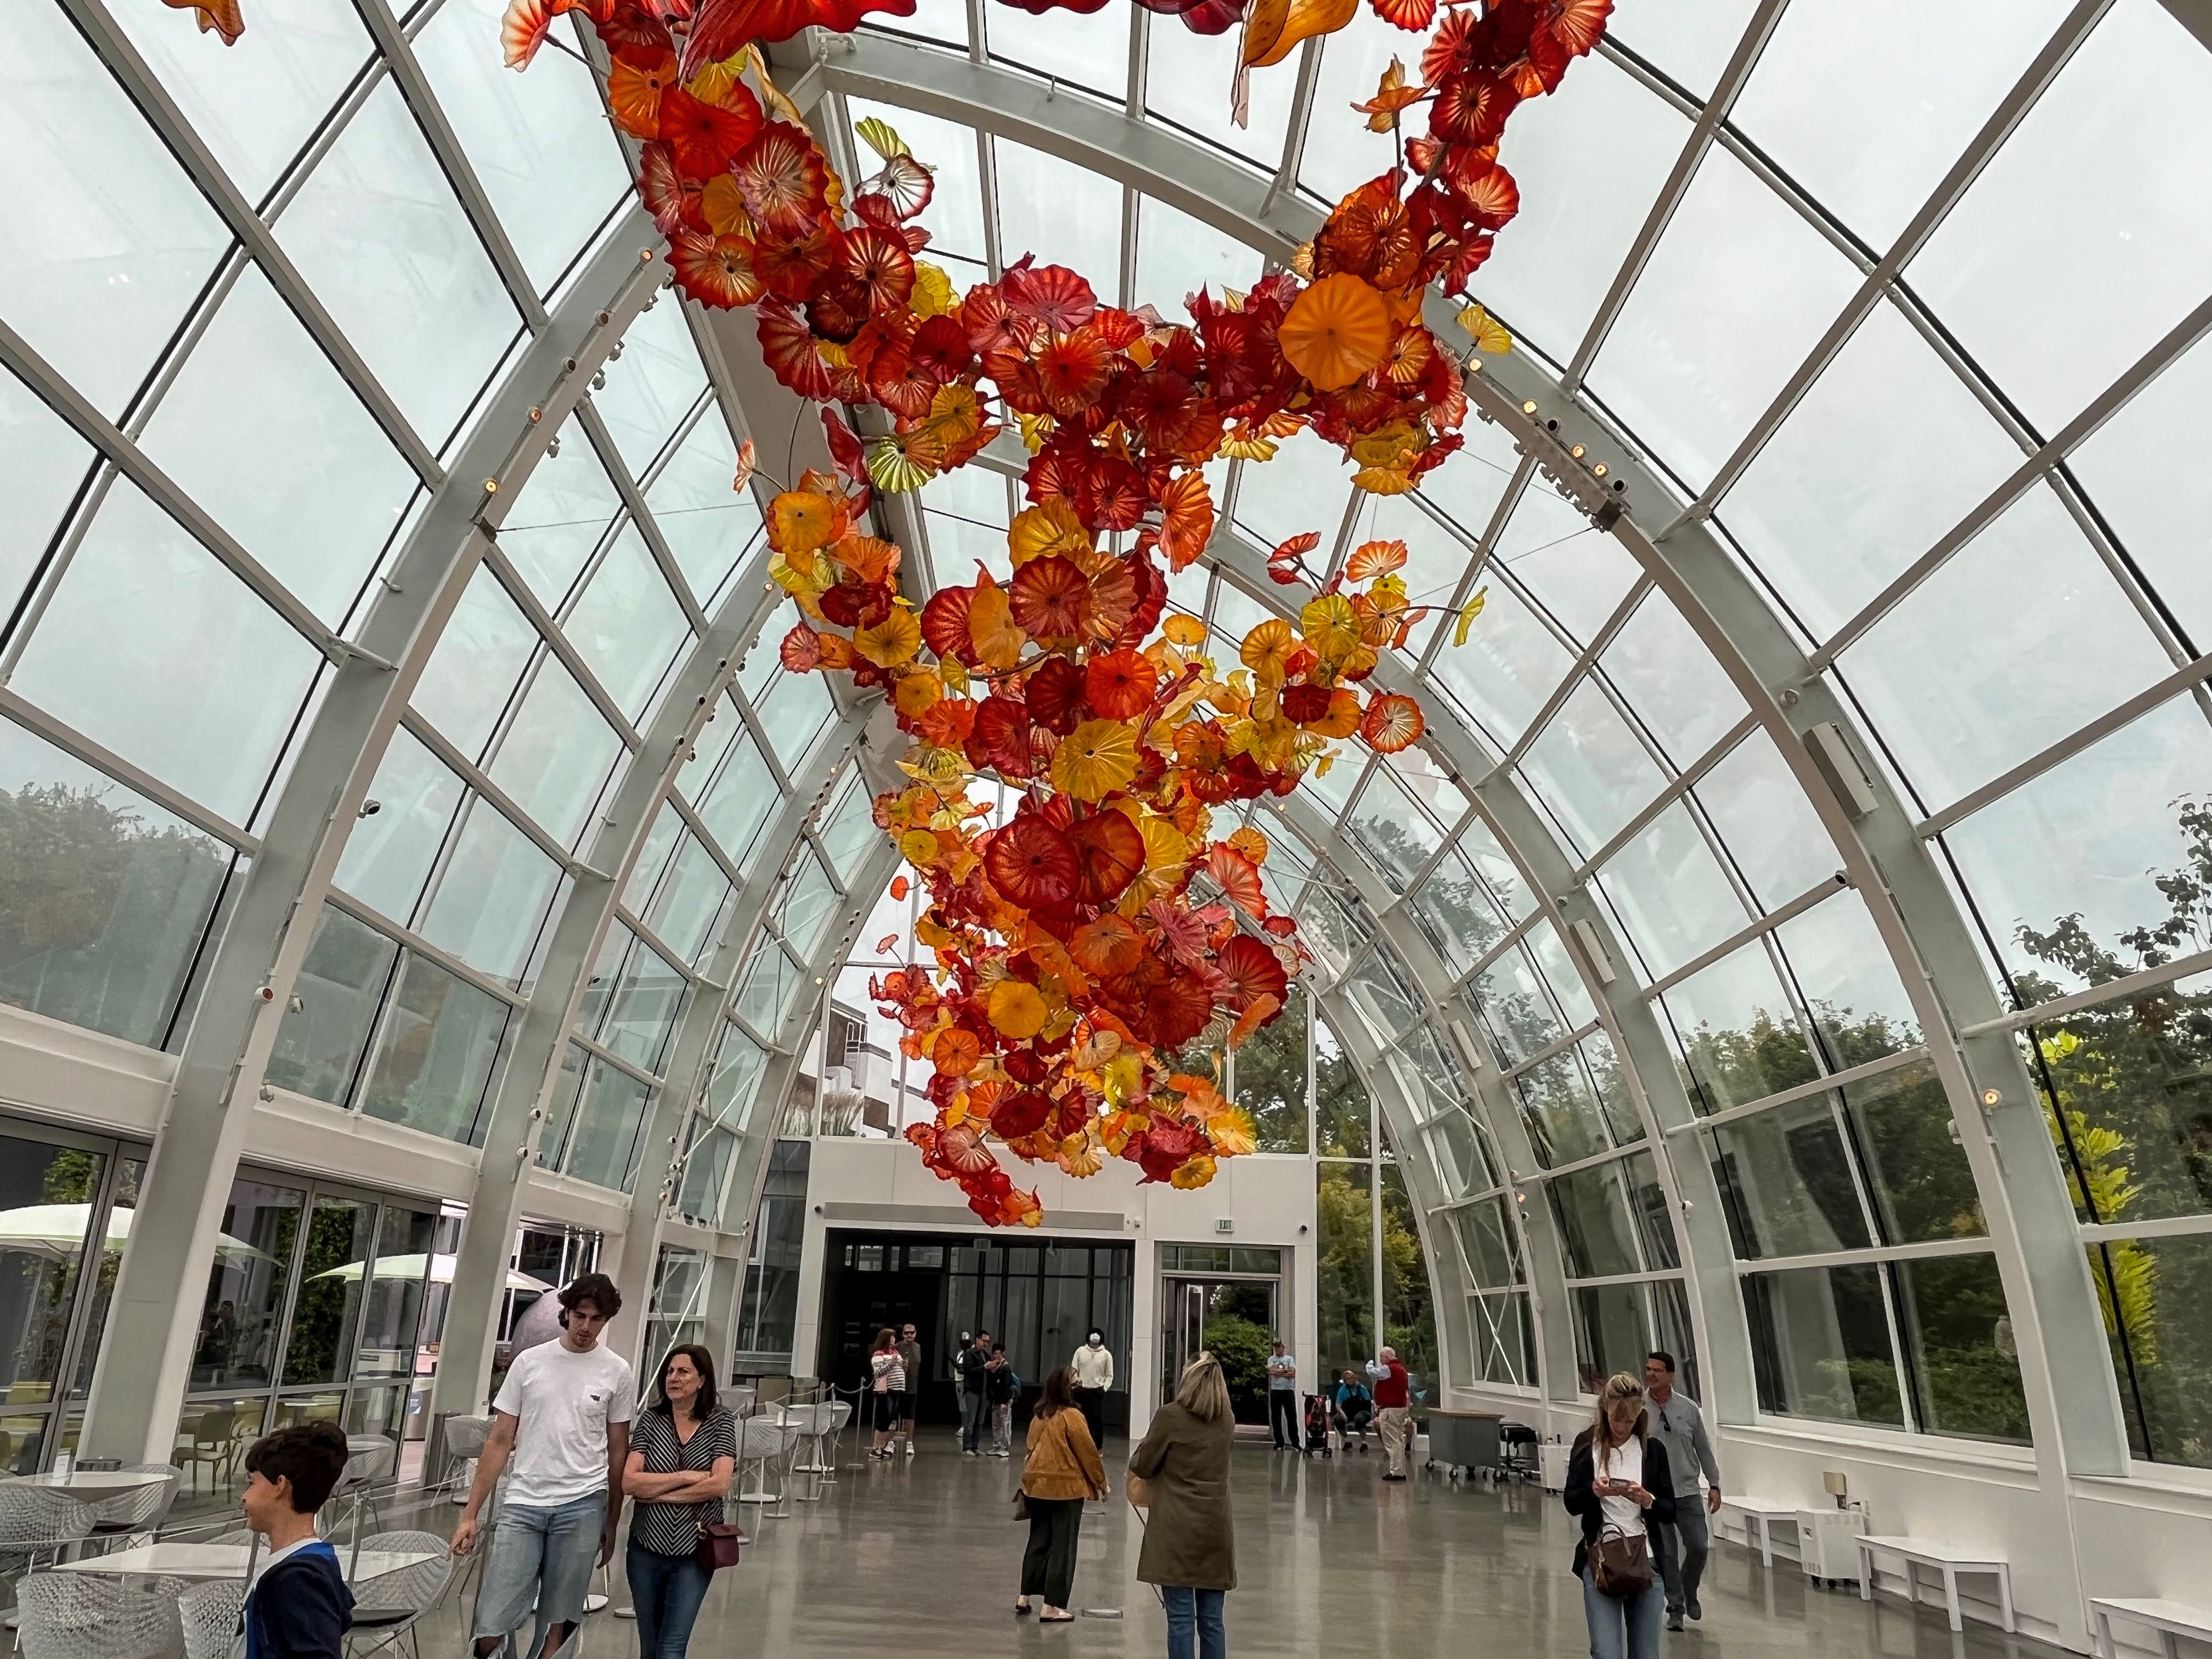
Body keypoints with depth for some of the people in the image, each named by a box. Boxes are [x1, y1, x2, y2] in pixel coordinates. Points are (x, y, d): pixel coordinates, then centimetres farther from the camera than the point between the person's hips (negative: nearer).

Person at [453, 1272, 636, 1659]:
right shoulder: (529, 1362, 3)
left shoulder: (617, 1372, 2)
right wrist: (470, 1514, 1)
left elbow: (618, 1451, 7)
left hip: (582, 1506, -1)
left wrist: (611, 1524, 8)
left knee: (557, 1625, 5)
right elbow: (499, 1442, 5)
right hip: (522, 1504, 1)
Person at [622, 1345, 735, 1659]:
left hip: (694, 1551, -3)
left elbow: (720, 1484, -17)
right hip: (647, 1549, 3)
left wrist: (657, 1493, -13)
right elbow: (628, 1482, -12)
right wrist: (687, 1476, -17)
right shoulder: (651, 1419, -3)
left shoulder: (721, 1421, -7)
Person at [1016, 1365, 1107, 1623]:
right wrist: (1101, 1482, 2)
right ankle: (1051, 1606, 4)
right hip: (1065, 1488, -7)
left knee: (1039, 1541, 19)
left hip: (1037, 1486, 7)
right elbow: (1088, 1452, -10)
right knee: (1062, 1547, 3)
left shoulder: (1039, 1416, 6)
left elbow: (1032, 1449, 13)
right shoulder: (1071, 1416, -15)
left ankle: (1024, 1597, 23)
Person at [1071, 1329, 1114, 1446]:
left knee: (1098, 1419, -7)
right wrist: (1076, 1380, -11)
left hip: (1098, 1391, -1)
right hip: (1082, 1390, 1)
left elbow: (1109, 1375, 4)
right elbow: (1074, 1370, 6)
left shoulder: (1106, 1354, 0)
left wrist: (1105, 1388, -8)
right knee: (1083, 1419, 5)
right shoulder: (1080, 1351, 1)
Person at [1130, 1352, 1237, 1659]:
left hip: (1177, 1528, -4)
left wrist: (1136, 1457, 18)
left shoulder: (1170, 1416, -10)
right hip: (1216, 1527, 4)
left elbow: (1142, 1466, -3)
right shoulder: (1228, 1420, 4)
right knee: (1212, 1621, 10)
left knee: (1181, 1619, 1)